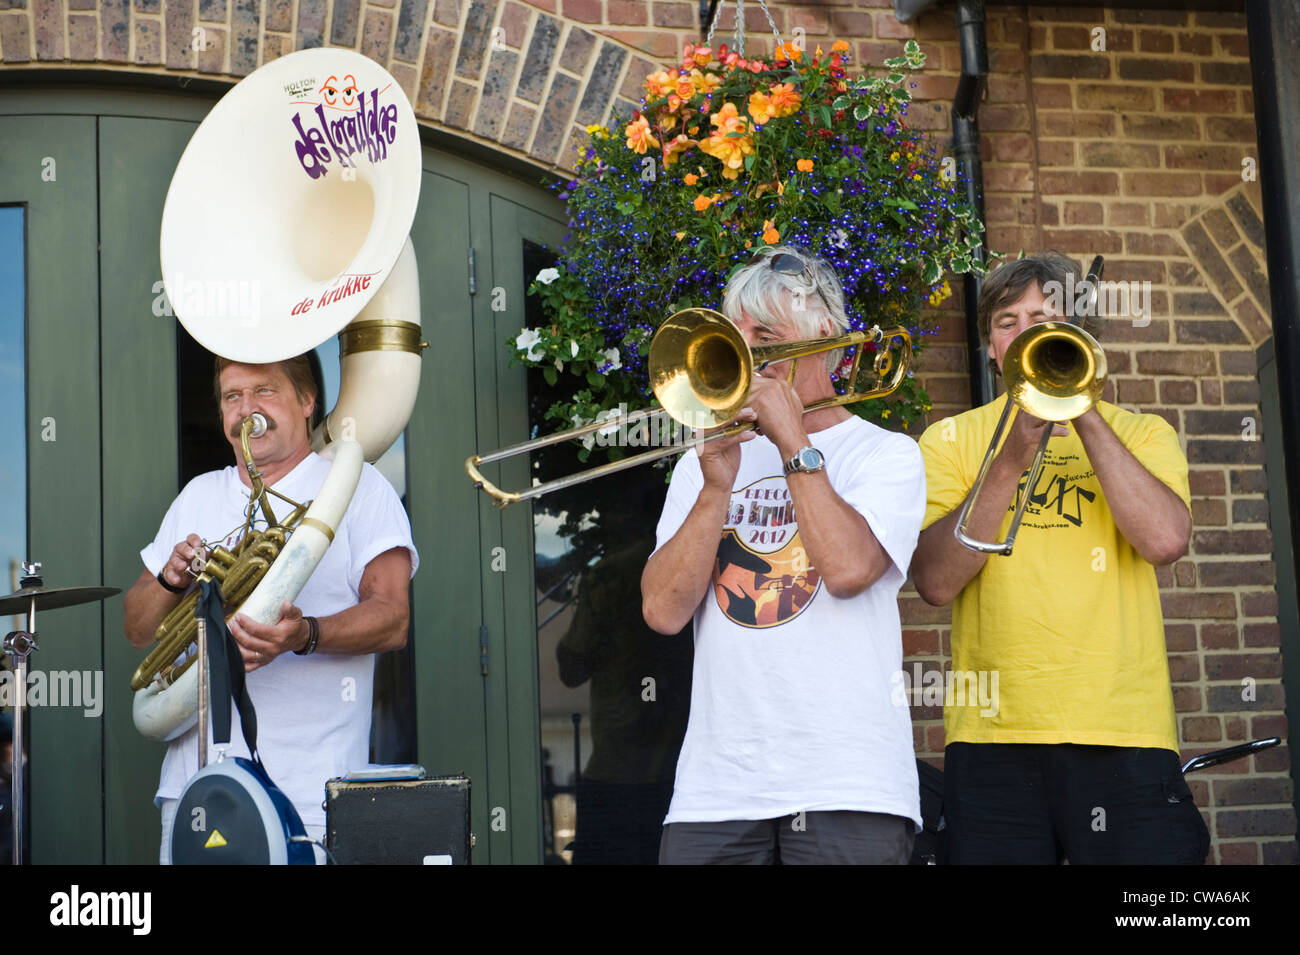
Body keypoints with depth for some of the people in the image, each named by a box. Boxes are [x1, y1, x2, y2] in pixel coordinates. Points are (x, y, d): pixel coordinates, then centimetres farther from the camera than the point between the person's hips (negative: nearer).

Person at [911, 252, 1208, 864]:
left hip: (1124, 733, 0)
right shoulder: (950, 440, 11)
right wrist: (1012, 459, -11)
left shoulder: (1140, 433, 13)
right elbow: (936, 583, -4)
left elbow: (1165, 541, -8)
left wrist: (1084, 414, -6)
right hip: (992, 734, 0)